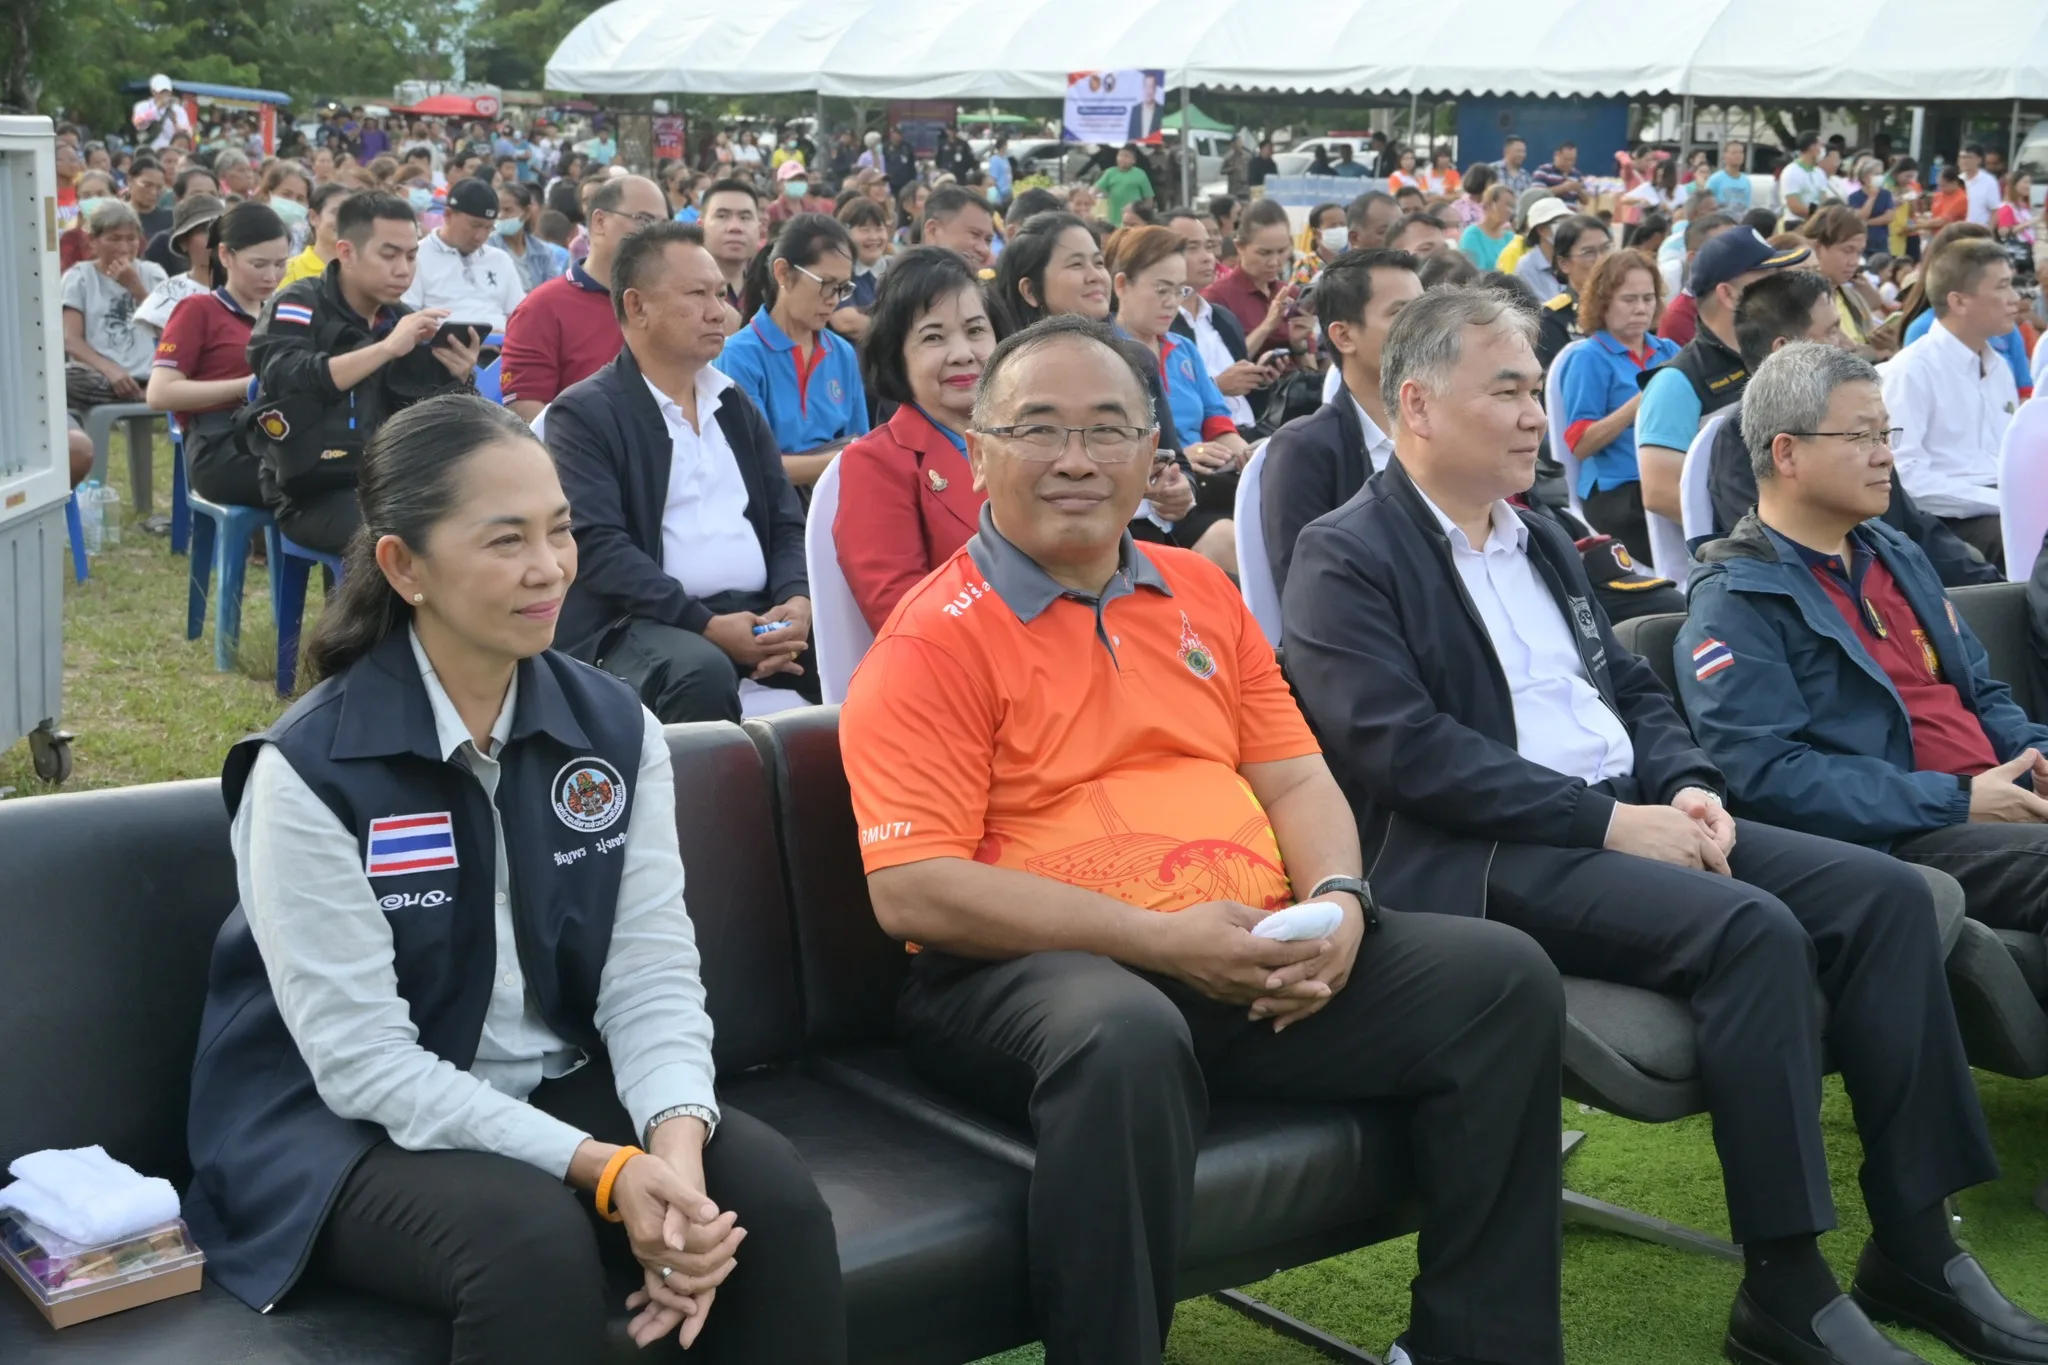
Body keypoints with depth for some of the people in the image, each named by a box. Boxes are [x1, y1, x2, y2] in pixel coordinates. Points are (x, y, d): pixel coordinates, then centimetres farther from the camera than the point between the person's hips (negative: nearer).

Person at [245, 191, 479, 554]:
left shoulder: (405, 321, 11)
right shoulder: (299, 304, -4)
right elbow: (283, 382, -23)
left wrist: (459, 381, -11)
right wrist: (386, 348, -27)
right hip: (313, 492, -6)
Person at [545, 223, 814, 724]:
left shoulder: (737, 405, 19)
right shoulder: (584, 413, -2)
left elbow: (786, 520, 15)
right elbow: (597, 544, -12)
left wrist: (796, 599, -8)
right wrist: (707, 625, -21)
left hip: (758, 612, 5)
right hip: (641, 625, -5)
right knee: (702, 671, -37)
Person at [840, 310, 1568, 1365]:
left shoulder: (1202, 597, 17)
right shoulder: (935, 642, -5)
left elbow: (1296, 777, 19)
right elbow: (912, 892, -13)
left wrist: (1335, 901, -6)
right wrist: (1161, 938, -18)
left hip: (1255, 959, 7)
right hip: (1035, 970, -6)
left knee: (1503, 979, -5)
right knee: (1129, 1041, -40)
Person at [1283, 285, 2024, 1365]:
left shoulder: (1540, 539, 20)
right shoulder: (1346, 559, -6)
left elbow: (1633, 688, 22)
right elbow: (1406, 753, -18)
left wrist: (1684, 789, 0)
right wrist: (1608, 820, -18)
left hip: (1623, 820, 8)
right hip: (1483, 860, -8)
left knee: (1886, 893, -8)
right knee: (1752, 928, -30)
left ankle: (1914, 1245, -3)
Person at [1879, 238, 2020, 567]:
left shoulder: (1999, 367, 21)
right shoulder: (1912, 370, -6)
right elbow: (1904, 474, -16)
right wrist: (2000, 501, -19)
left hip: (2006, 505, 8)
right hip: (1951, 519, -8)